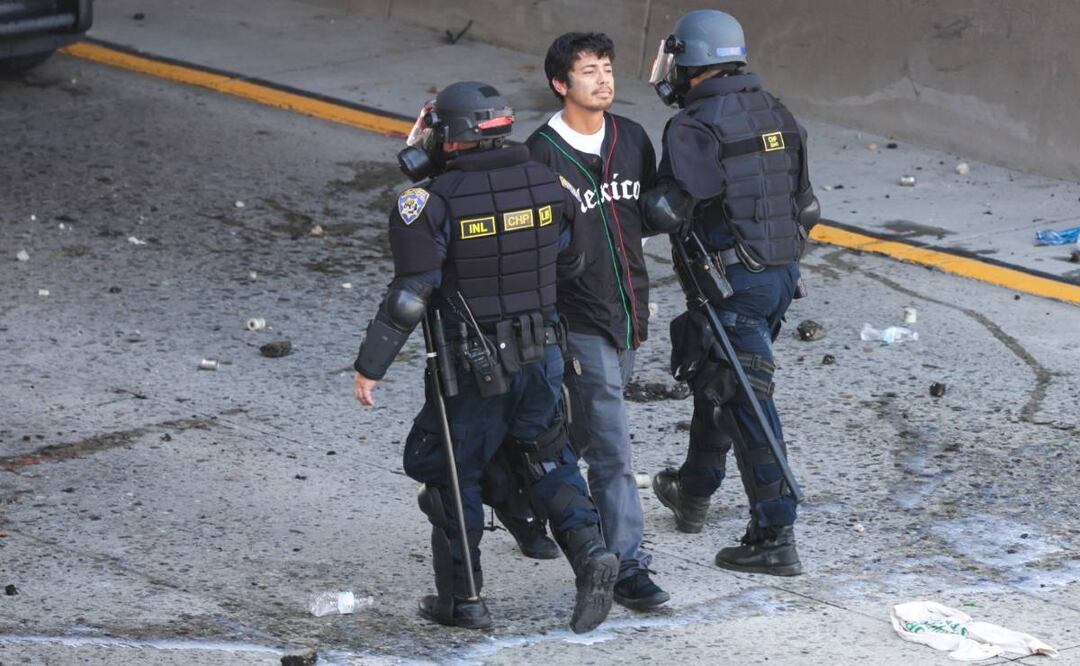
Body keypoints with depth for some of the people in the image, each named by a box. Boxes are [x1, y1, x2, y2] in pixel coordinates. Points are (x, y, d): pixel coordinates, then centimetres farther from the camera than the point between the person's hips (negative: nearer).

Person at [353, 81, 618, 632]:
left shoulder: (433, 202, -17)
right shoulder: (544, 183, -1)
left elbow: (410, 295, -18)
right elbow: (567, 262, 9)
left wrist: (369, 366, -11)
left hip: (471, 368, -5)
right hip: (541, 356, 5)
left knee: (451, 474, 11)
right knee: (547, 462, 19)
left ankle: (463, 599, 16)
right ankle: (589, 550, -3)